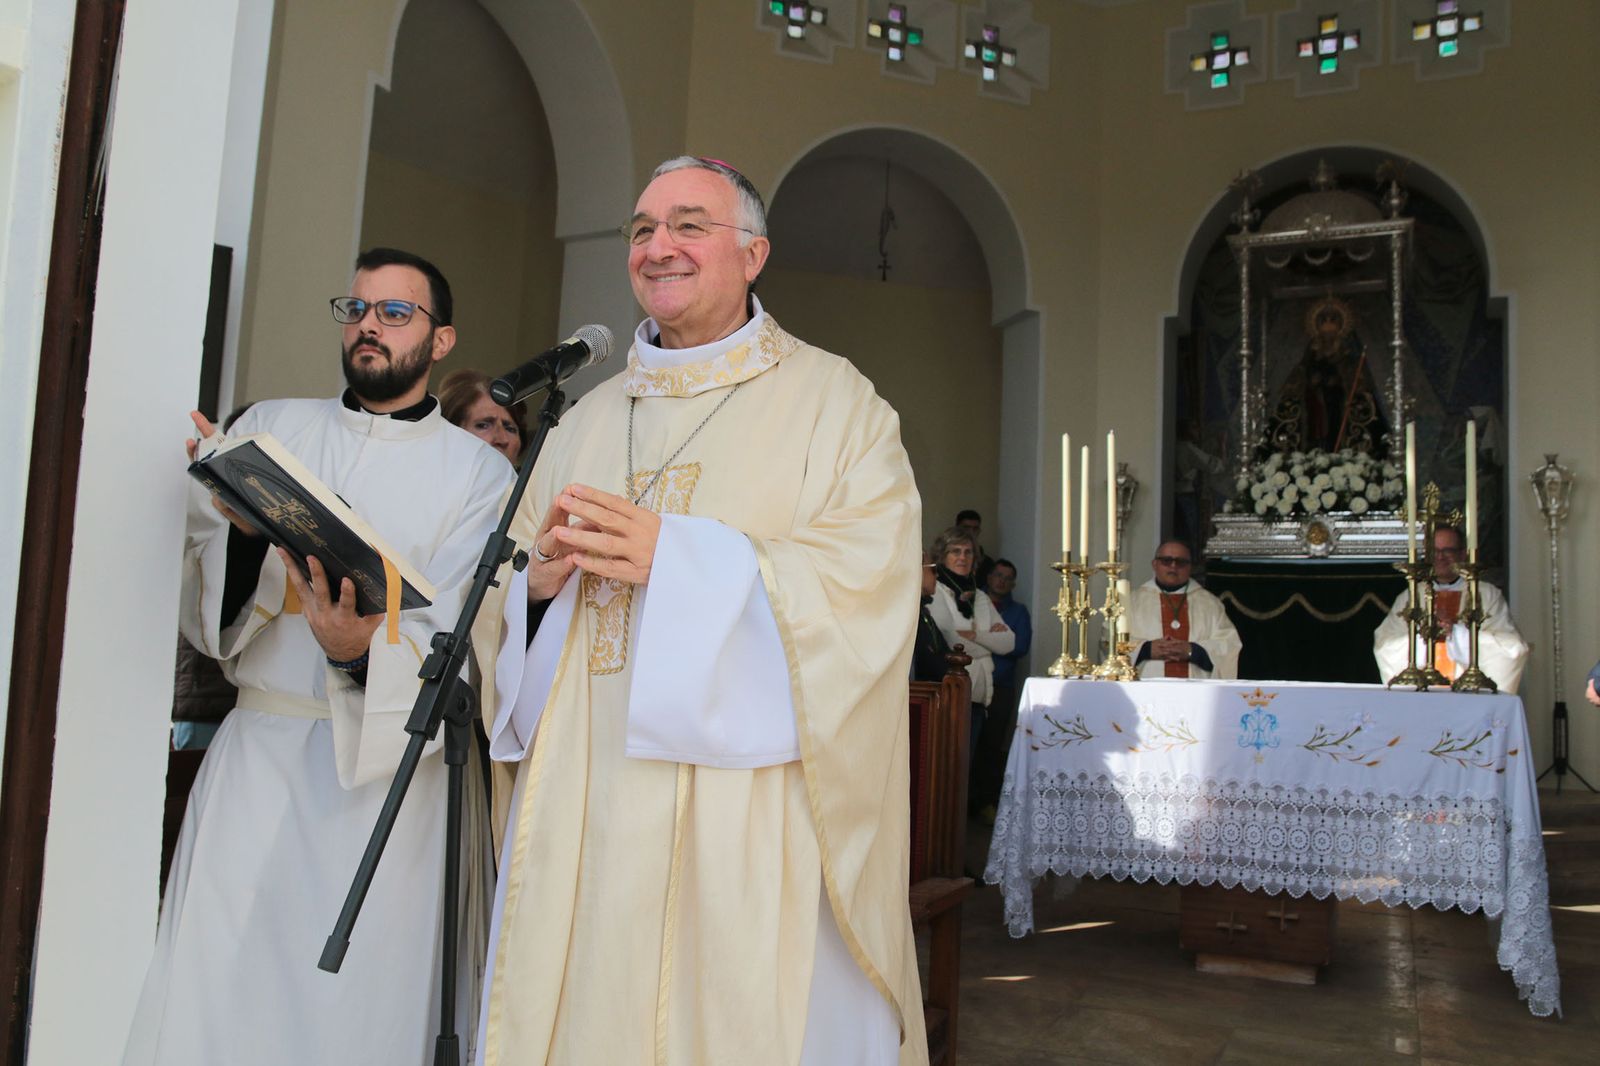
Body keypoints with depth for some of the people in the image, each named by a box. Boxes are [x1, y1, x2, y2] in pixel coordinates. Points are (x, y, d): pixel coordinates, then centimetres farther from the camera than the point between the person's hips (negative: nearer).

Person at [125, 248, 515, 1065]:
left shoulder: (480, 471, 0)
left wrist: (362, 651, -26)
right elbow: (198, 608, 4)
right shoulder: (267, 429, 8)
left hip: (391, 767, -2)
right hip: (258, 754, 2)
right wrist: (245, 529, -15)